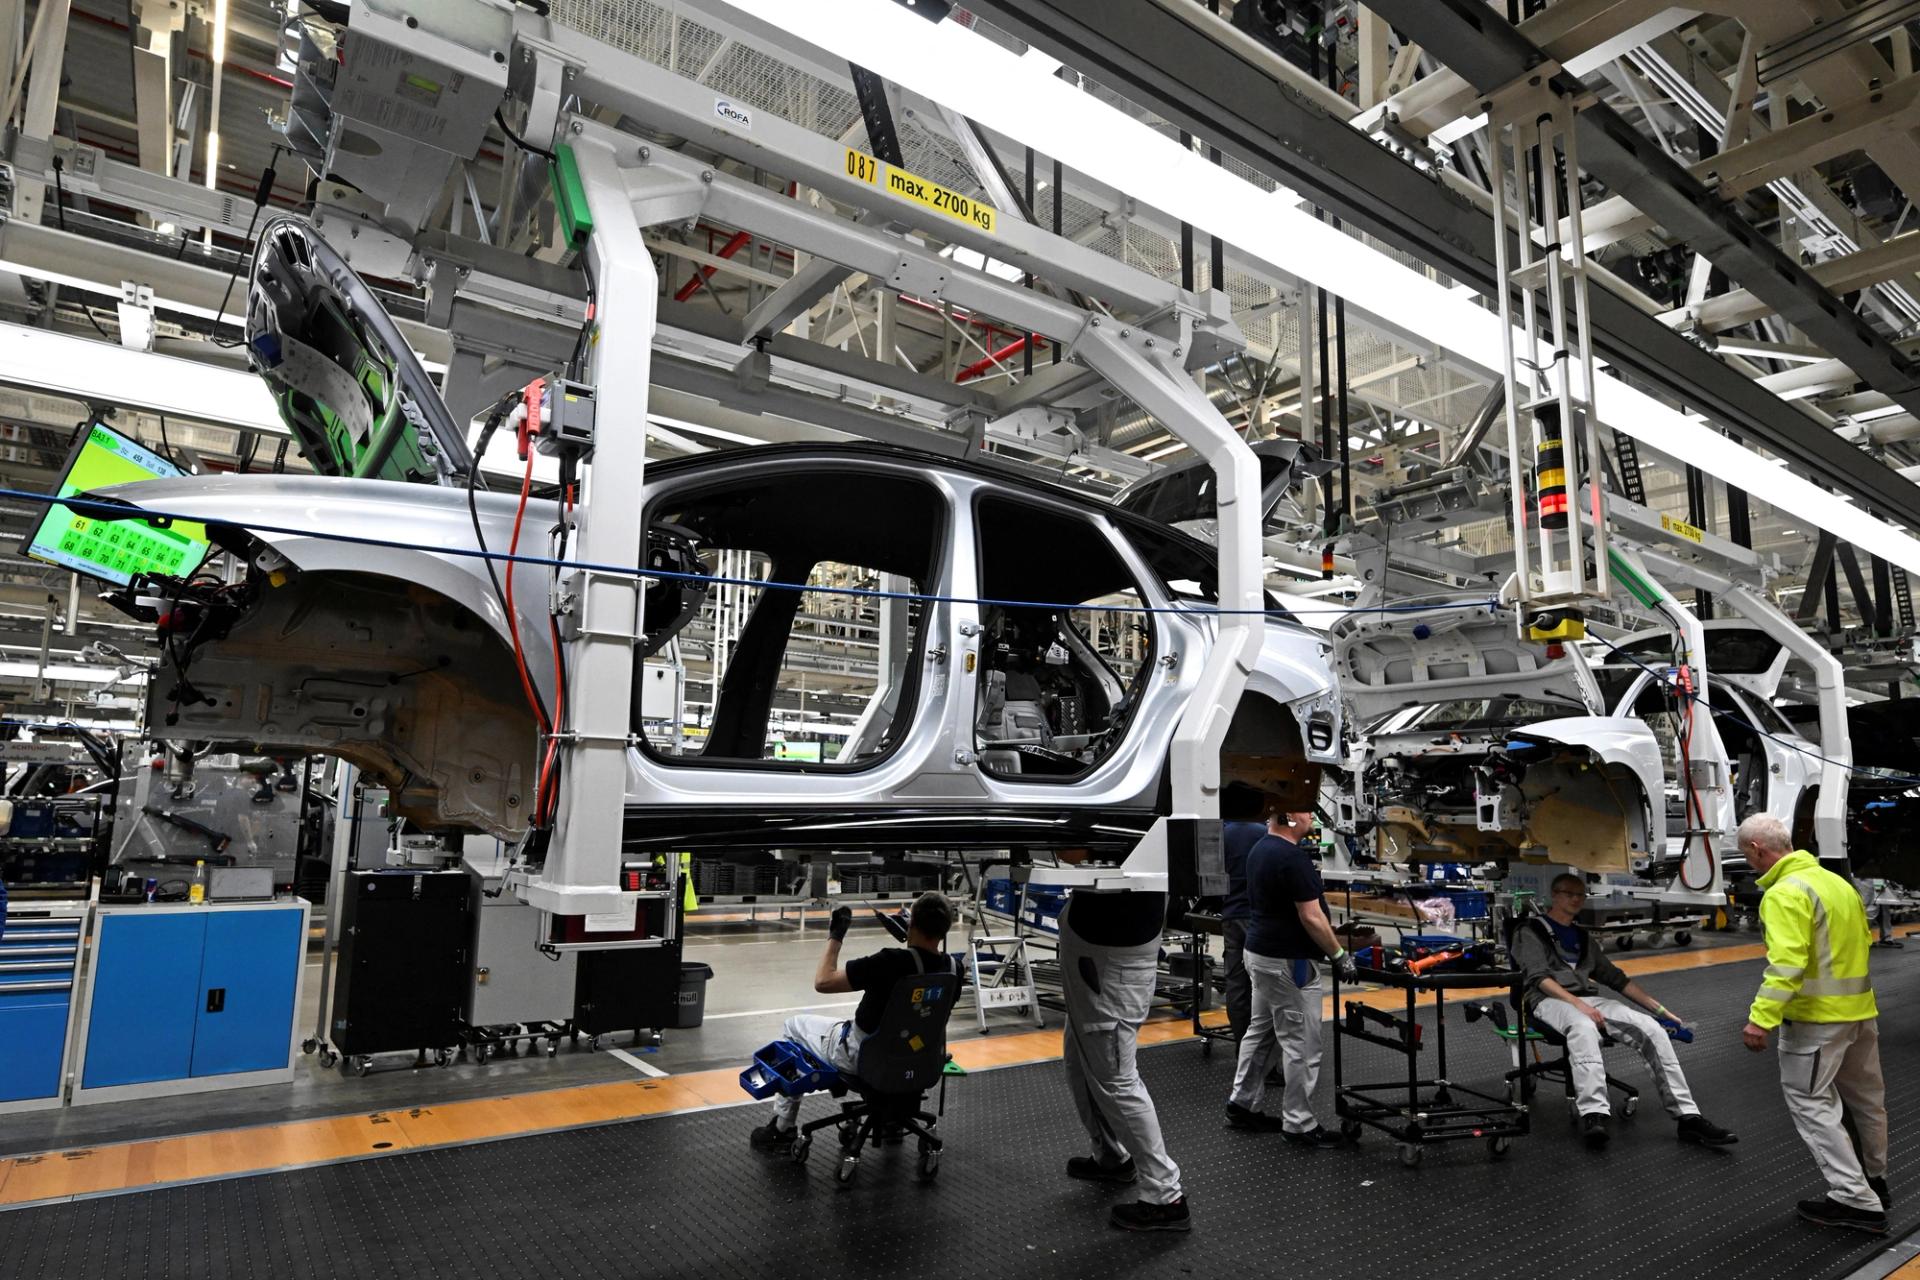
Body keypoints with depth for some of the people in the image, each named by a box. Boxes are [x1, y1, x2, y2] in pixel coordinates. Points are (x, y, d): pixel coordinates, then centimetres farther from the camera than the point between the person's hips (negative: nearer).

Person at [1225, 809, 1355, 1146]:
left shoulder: (1259, 849, 8)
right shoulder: (1292, 858, -23)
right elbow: (1311, 918, -22)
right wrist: (1339, 955, -11)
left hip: (1260, 951, 10)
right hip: (1288, 961, -10)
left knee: (1260, 1031, 18)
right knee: (1301, 1045, 0)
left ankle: (1242, 1105, 26)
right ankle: (1300, 1125, 10)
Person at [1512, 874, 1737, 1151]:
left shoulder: (1583, 937, 29)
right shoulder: (1531, 930, 8)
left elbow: (1616, 978, 28)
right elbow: (1539, 977, -6)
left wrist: (1660, 1009, 18)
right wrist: (1577, 1003, -21)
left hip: (1589, 999, 6)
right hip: (1549, 1001, -6)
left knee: (1652, 1029, -20)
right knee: (1583, 1027, -41)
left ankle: (1688, 1117, -20)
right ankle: (1594, 1115, -52)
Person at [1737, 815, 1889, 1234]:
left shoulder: (1784, 893, -22)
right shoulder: (1836, 881, 8)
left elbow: (1786, 963, -29)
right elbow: (1864, 940, 20)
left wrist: (1762, 1018, -30)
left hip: (1818, 1015, -9)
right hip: (1860, 1008, 10)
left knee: (1810, 1102, 0)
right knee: (1864, 1096, 22)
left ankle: (1856, 1200, 1)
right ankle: (1874, 1181, 38)